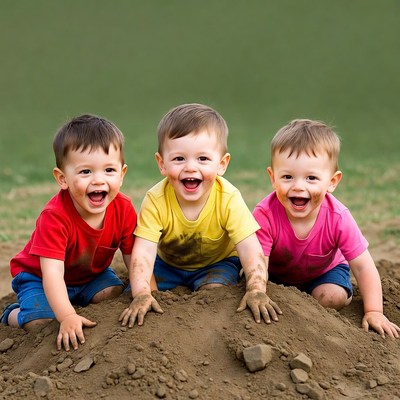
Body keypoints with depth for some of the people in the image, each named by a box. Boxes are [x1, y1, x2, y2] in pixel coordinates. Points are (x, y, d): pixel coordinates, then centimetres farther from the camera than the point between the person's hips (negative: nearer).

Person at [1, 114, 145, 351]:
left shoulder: (124, 209, -21)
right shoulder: (55, 217, -36)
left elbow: (135, 258, -14)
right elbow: (52, 272, -41)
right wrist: (68, 317, -52)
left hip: (92, 276, 4)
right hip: (38, 277, -4)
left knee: (117, 295, -22)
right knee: (40, 321, -26)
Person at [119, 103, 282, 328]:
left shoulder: (228, 199, -29)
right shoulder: (156, 201, -29)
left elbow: (250, 249, -32)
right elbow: (143, 252, -33)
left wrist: (256, 291, -49)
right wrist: (141, 294, -49)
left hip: (217, 262, -2)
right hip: (168, 263, 2)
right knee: (138, 291, -17)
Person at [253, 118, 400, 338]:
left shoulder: (338, 218, -31)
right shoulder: (265, 216, -36)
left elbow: (363, 266, -23)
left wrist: (373, 312, -26)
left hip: (324, 272, -1)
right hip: (276, 273, 1)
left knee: (331, 297, -27)